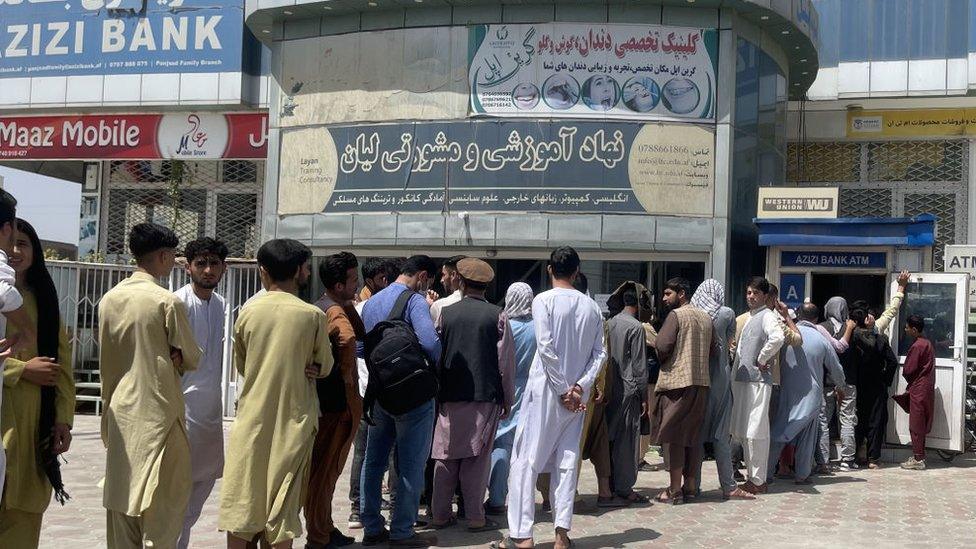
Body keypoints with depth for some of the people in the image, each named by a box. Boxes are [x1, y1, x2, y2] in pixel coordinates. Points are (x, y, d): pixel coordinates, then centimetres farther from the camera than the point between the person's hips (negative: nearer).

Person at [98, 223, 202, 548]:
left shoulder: (109, 299, 4)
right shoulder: (168, 302, -13)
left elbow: (105, 356, 12)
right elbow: (191, 358, -5)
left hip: (119, 410, 6)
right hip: (158, 410, -6)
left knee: (121, 492, 12)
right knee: (165, 497, 1)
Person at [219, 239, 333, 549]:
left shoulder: (247, 313, -2)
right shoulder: (313, 315, -8)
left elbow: (241, 366, 10)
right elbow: (325, 367, 4)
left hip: (251, 419, 2)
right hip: (293, 419, -1)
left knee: (240, 507, 8)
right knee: (283, 510, 5)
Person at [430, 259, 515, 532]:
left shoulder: (446, 314, 1)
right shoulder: (497, 315, -3)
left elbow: (435, 355, 4)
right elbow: (505, 361, -3)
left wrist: (438, 391, 15)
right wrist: (507, 400, 6)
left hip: (450, 396, 2)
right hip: (486, 396, -2)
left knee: (446, 456, 9)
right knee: (478, 458, 3)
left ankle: (440, 514, 14)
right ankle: (475, 517, 5)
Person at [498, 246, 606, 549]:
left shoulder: (543, 300, -7)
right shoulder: (591, 306, 8)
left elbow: (546, 348, -14)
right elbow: (599, 353, 2)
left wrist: (563, 389, -9)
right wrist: (580, 386, -5)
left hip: (545, 390, -4)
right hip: (577, 393, 4)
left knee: (526, 460, 0)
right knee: (567, 462, 9)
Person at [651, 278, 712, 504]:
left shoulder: (676, 315, -8)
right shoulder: (706, 317, 12)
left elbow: (662, 346, -13)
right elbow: (712, 348, 14)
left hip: (676, 382, -7)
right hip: (701, 383, 7)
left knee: (673, 436, -2)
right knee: (693, 436, 13)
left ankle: (675, 489, -2)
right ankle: (690, 484, 17)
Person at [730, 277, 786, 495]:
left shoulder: (767, 316, -9)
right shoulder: (748, 318, 19)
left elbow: (778, 337, -30)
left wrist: (761, 359, -19)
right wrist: (734, 379, 17)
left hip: (758, 381, -9)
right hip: (742, 380, 9)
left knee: (755, 432, -7)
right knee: (743, 432, 12)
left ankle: (758, 481, -2)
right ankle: (752, 476, 19)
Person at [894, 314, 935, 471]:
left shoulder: (917, 346, -18)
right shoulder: (927, 343, 12)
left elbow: (908, 371, -15)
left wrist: (909, 383, 5)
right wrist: (911, 384, 10)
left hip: (919, 389, -9)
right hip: (927, 387, 9)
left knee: (916, 425, -4)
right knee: (920, 425, 14)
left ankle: (918, 460, -2)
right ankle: (919, 456, 20)